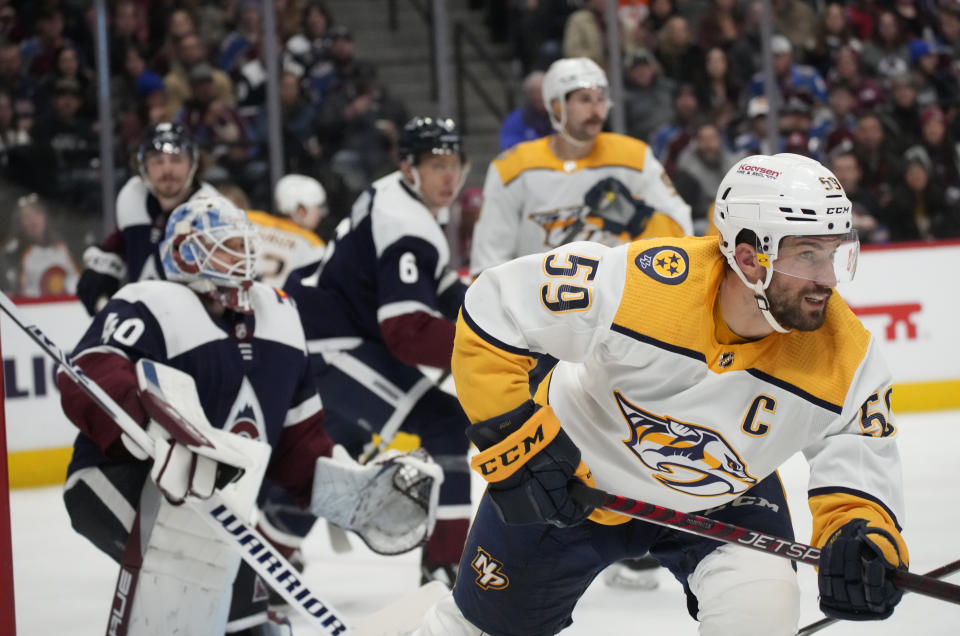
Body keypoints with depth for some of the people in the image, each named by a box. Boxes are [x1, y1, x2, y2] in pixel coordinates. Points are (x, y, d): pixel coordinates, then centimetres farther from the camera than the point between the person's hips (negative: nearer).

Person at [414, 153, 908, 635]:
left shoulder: (844, 353, -27)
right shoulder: (636, 283, -36)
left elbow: (858, 453, -16)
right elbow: (492, 311, -27)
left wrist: (860, 535, -37)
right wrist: (517, 442, -27)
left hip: (722, 498, 2)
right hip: (577, 468, -1)